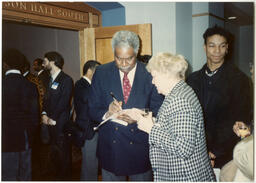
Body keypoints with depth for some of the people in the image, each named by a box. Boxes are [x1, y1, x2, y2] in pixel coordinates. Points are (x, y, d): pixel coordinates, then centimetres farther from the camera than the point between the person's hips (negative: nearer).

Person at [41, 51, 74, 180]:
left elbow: (64, 102, -15)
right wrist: (44, 114, 0)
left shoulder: (66, 80, -11)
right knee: (53, 152, 15)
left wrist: (53, 119, -12)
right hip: (51, 122, 7)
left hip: (61, 123, -7)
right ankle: (57, 175, 30)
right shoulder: (50, 79, 14)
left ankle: (64, 177, 19)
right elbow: (47, 98, 15)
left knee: (63, 152, 2)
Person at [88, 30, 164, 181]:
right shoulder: (101, 73, -1)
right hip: (110, 147, 2)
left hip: (141, 147, -1)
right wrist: (106, 113, -22)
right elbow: (93, 110, 0)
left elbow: (158, 110, -4)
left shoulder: (151, 74, -7)